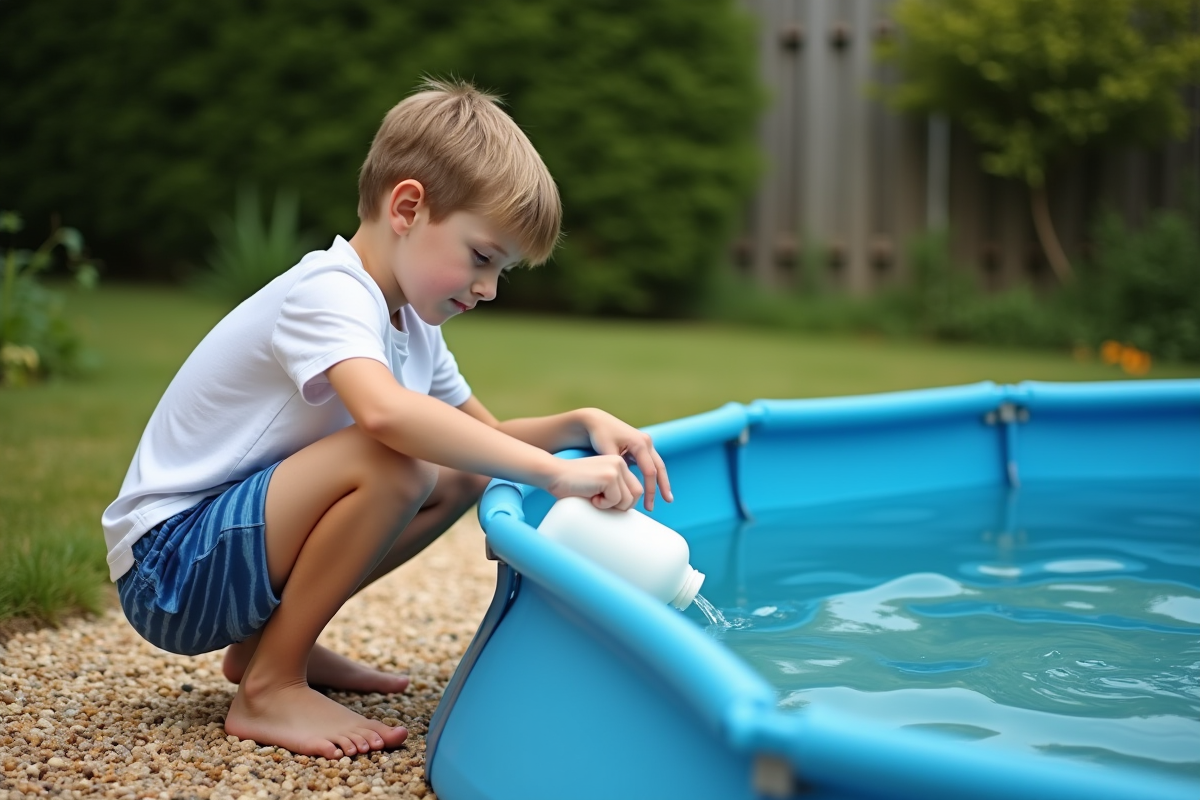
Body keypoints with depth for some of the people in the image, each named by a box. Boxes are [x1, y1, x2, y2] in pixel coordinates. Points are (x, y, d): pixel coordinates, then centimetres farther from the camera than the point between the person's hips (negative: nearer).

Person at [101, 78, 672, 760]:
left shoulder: (412, 322, 8)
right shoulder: (330, 293, -21)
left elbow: (488, 436, 14)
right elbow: (385, 412, -42)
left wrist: (581, 424, -5)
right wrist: (556, 472, -41)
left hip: (236, 538, 9)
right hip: (166, 565, -9)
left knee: (460, 474, 5)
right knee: (393, 462, -29)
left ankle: (268, 637, 9)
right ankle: (269, 688, -14)